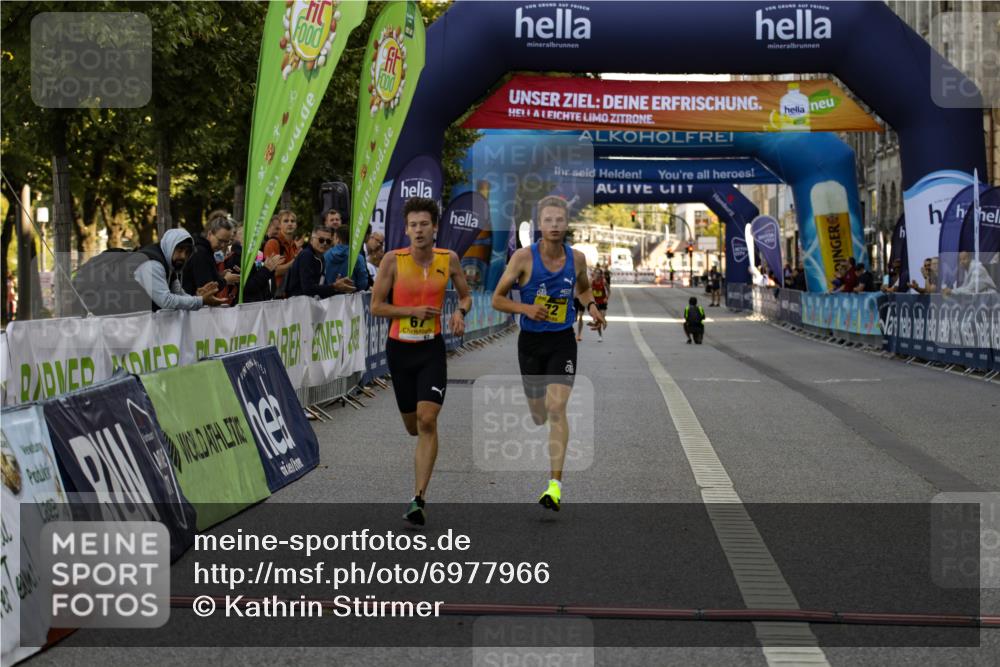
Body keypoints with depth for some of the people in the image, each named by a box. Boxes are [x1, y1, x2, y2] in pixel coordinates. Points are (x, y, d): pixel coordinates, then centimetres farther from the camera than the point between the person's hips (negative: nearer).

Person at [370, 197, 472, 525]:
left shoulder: (448, 259, -2)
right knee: (412, 426, 11)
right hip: (399, 348, 1)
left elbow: (465, 295, 13)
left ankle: (419, 498, -14)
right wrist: (413, 311, -18)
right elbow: (376, 306, -5)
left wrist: (460, 312, -9)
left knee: (427, 422, -16)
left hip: (432, 349, 0)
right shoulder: (393, 260, -8)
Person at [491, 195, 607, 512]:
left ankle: (555, 485, -18)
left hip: (562, 342, 0)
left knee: (556, 409, -16)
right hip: (531, 342, 0)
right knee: (538, 414, 12)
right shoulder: (524, 257, -10)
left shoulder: (577, 258, -2)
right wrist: (526, 308, -21)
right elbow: (498, 299, -4)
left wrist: (592, 307, -1)